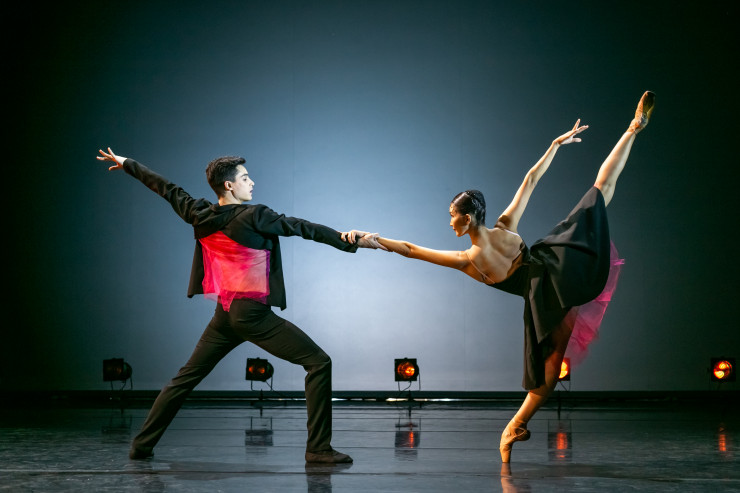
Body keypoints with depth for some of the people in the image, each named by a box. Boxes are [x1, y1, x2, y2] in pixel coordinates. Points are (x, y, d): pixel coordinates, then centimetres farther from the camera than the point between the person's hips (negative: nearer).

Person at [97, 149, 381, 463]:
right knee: (318, 363, -4)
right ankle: (318, 448, -8)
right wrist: (352, 242, -6)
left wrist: (127, 164, 33)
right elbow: (303, 228, -10)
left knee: (186, 378, 18)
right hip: (254, 315, -7)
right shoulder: (253, 217, -13)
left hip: (224, 315, 7)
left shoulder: (200, 215, 5)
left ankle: (142, 445, 22)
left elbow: (167, 189, 19)